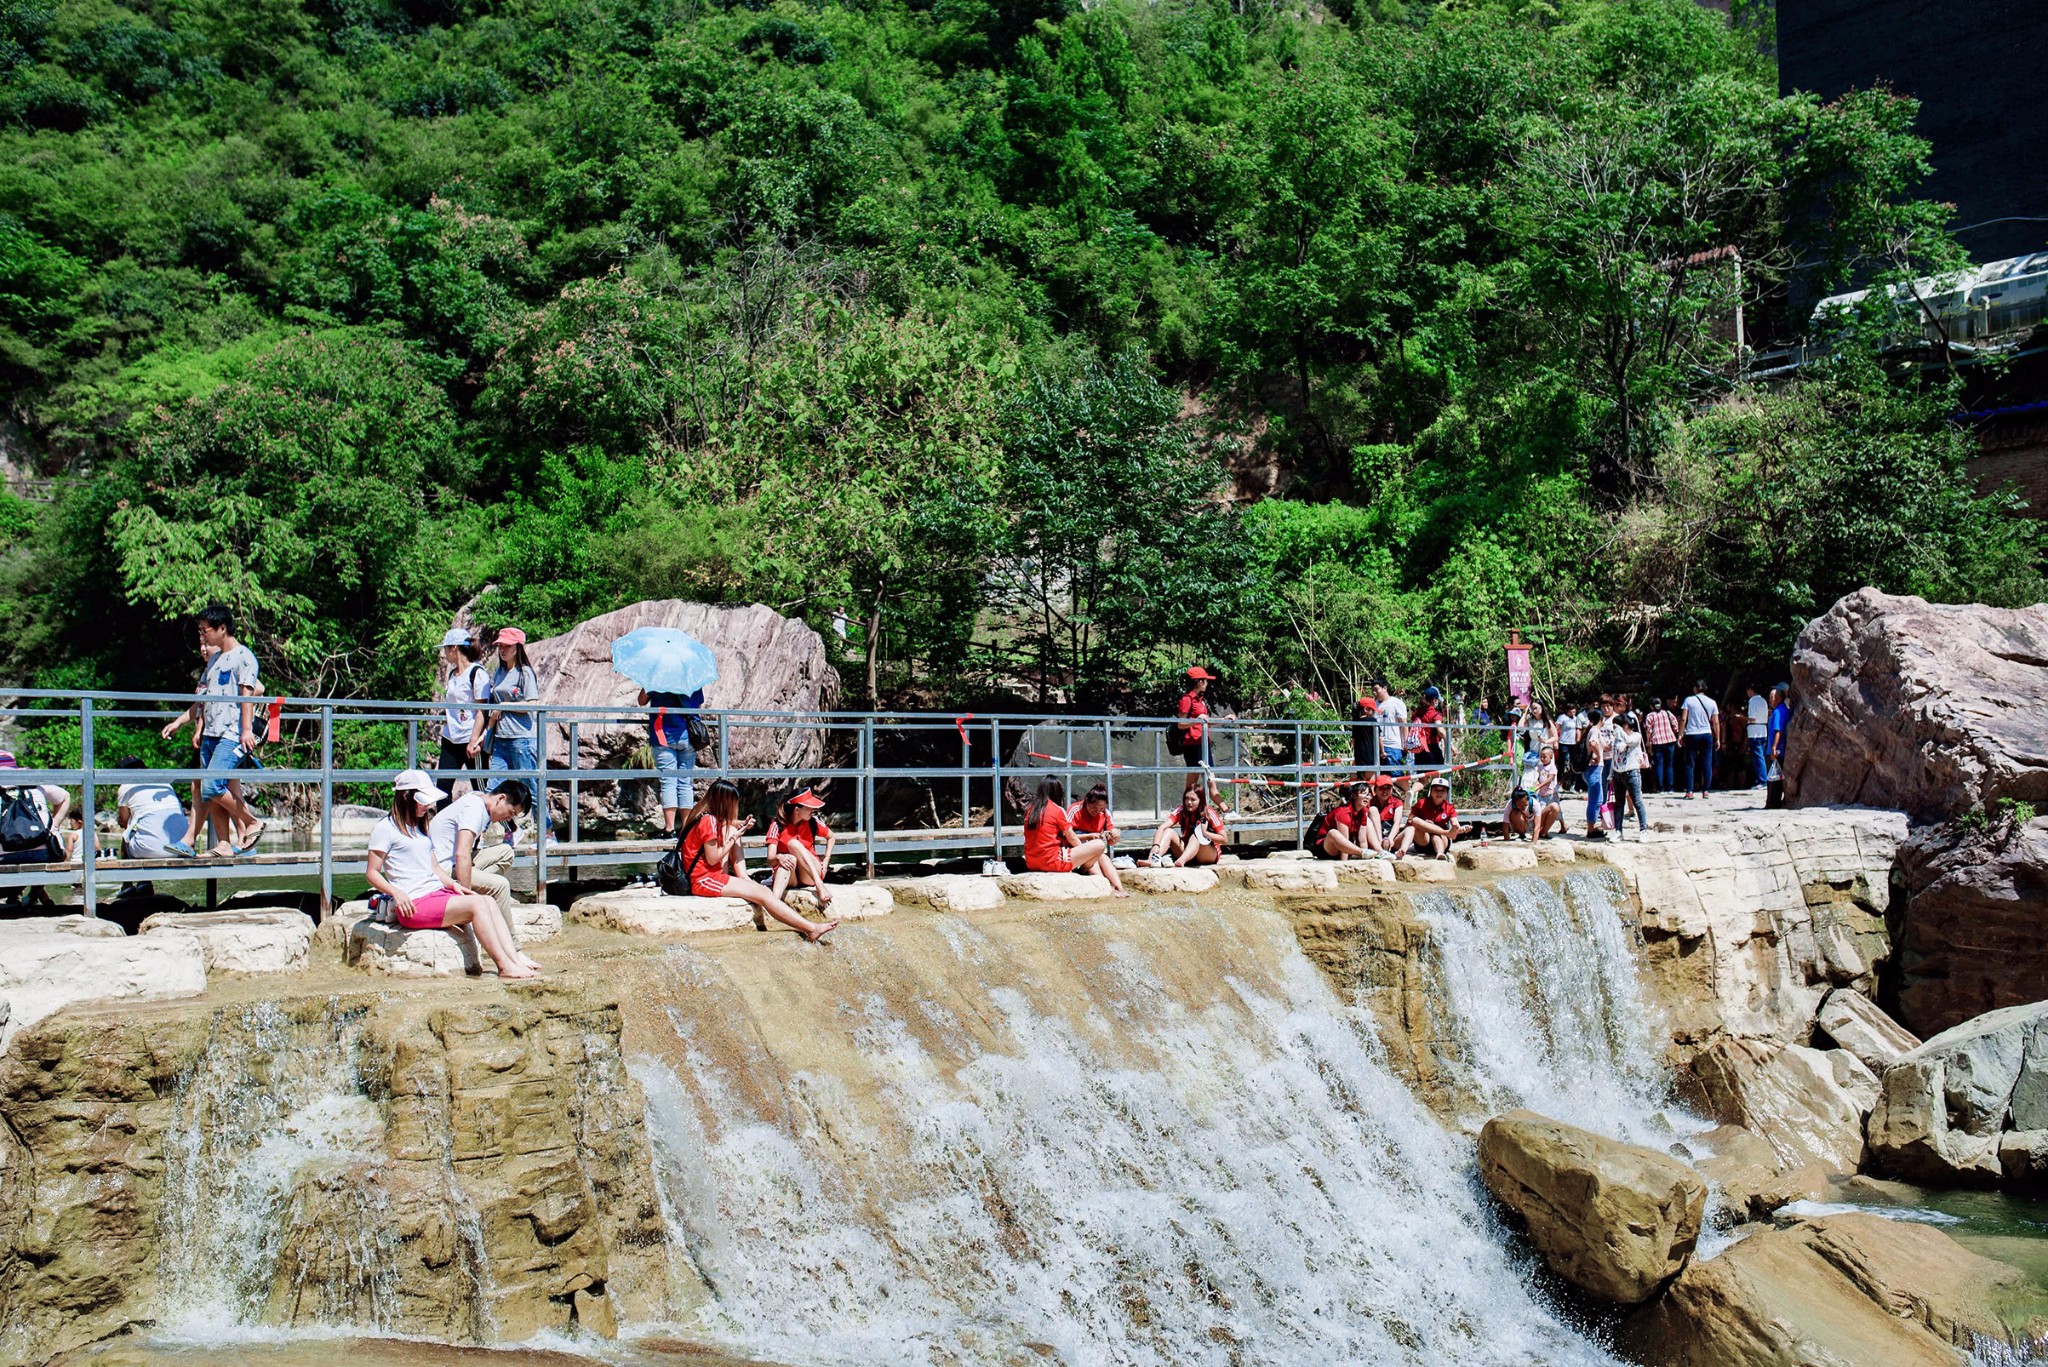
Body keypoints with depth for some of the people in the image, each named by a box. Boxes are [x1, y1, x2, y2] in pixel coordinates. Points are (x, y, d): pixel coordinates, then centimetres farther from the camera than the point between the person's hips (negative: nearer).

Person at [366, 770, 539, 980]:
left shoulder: (420, 827, 25)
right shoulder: (385, 828, -1)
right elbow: (373, 873, -5)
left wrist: (453, 884, 6)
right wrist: (397, 893, -20)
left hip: (437, 892, 8)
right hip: (414, 903, -8)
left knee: (489, 902, -13)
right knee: (476, 904, -24)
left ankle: (515, 958, -24)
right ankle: (504, 966, -28)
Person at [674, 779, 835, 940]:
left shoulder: (703, 816, 9)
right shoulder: (708, 821, -18)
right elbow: (713, 859, -17)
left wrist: (741, 824, 5)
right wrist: (735, 837, -7)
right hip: (704, 880, -10)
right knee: (763, 894, -14)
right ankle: (811, 929, -19)